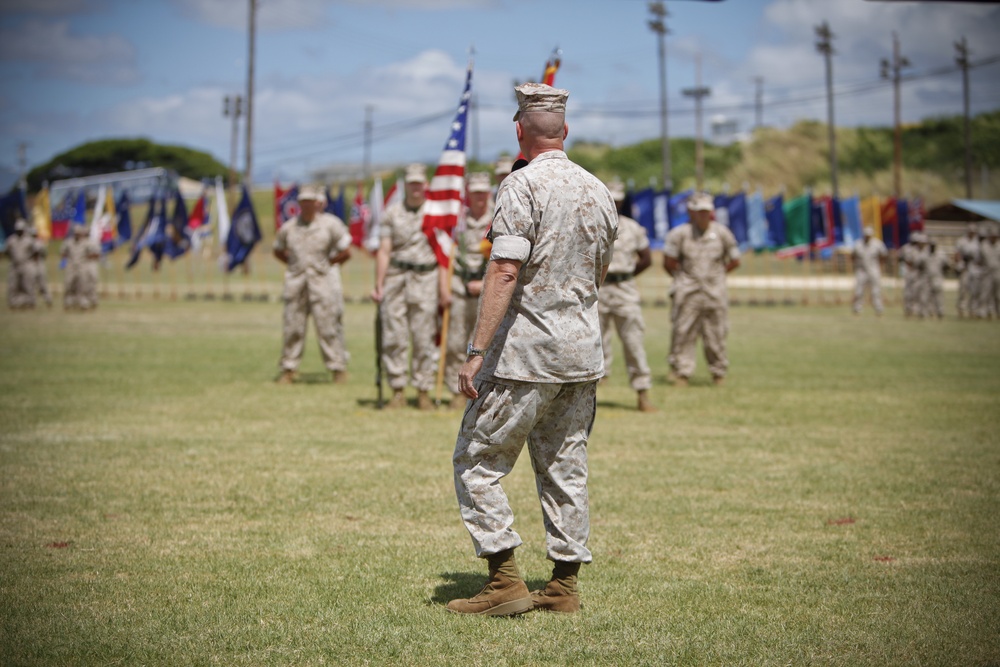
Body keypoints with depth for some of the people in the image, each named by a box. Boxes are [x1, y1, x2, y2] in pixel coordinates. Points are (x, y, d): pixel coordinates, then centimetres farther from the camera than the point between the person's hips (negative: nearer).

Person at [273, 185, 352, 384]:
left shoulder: (331, 224, -2)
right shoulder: (289, 227, 7)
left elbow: (345, 252, 1)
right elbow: (278, 251, 22)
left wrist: (326, 264, 0)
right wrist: (294, 264, 9)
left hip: (323, 280, -3)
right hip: (296, 281, 3)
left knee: (328, 326, -4)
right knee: (292, 327, 4)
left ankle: (338, 369, 4)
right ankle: (288, 369, 13)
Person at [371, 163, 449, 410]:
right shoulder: (391, 213, 10)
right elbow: (384, 251, 8)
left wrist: (444, 287, -4)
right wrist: (378, 285, 1)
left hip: (426, 279, -1)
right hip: (395, 278, 1)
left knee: (424, 339, 0)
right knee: (394, 338, -1)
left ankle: (424, 392, 7)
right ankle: (397, 391, 6)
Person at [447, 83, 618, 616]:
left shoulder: (523, 186, -12)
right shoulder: (599, 191, 9)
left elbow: (504, 272, -20)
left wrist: (477, 351, -21)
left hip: (524, 352, -7)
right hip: (584, 352, 7)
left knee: (476, 461, 2)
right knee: (566, 468, 12)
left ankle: (505, 581, -2)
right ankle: (564, 586, 15)